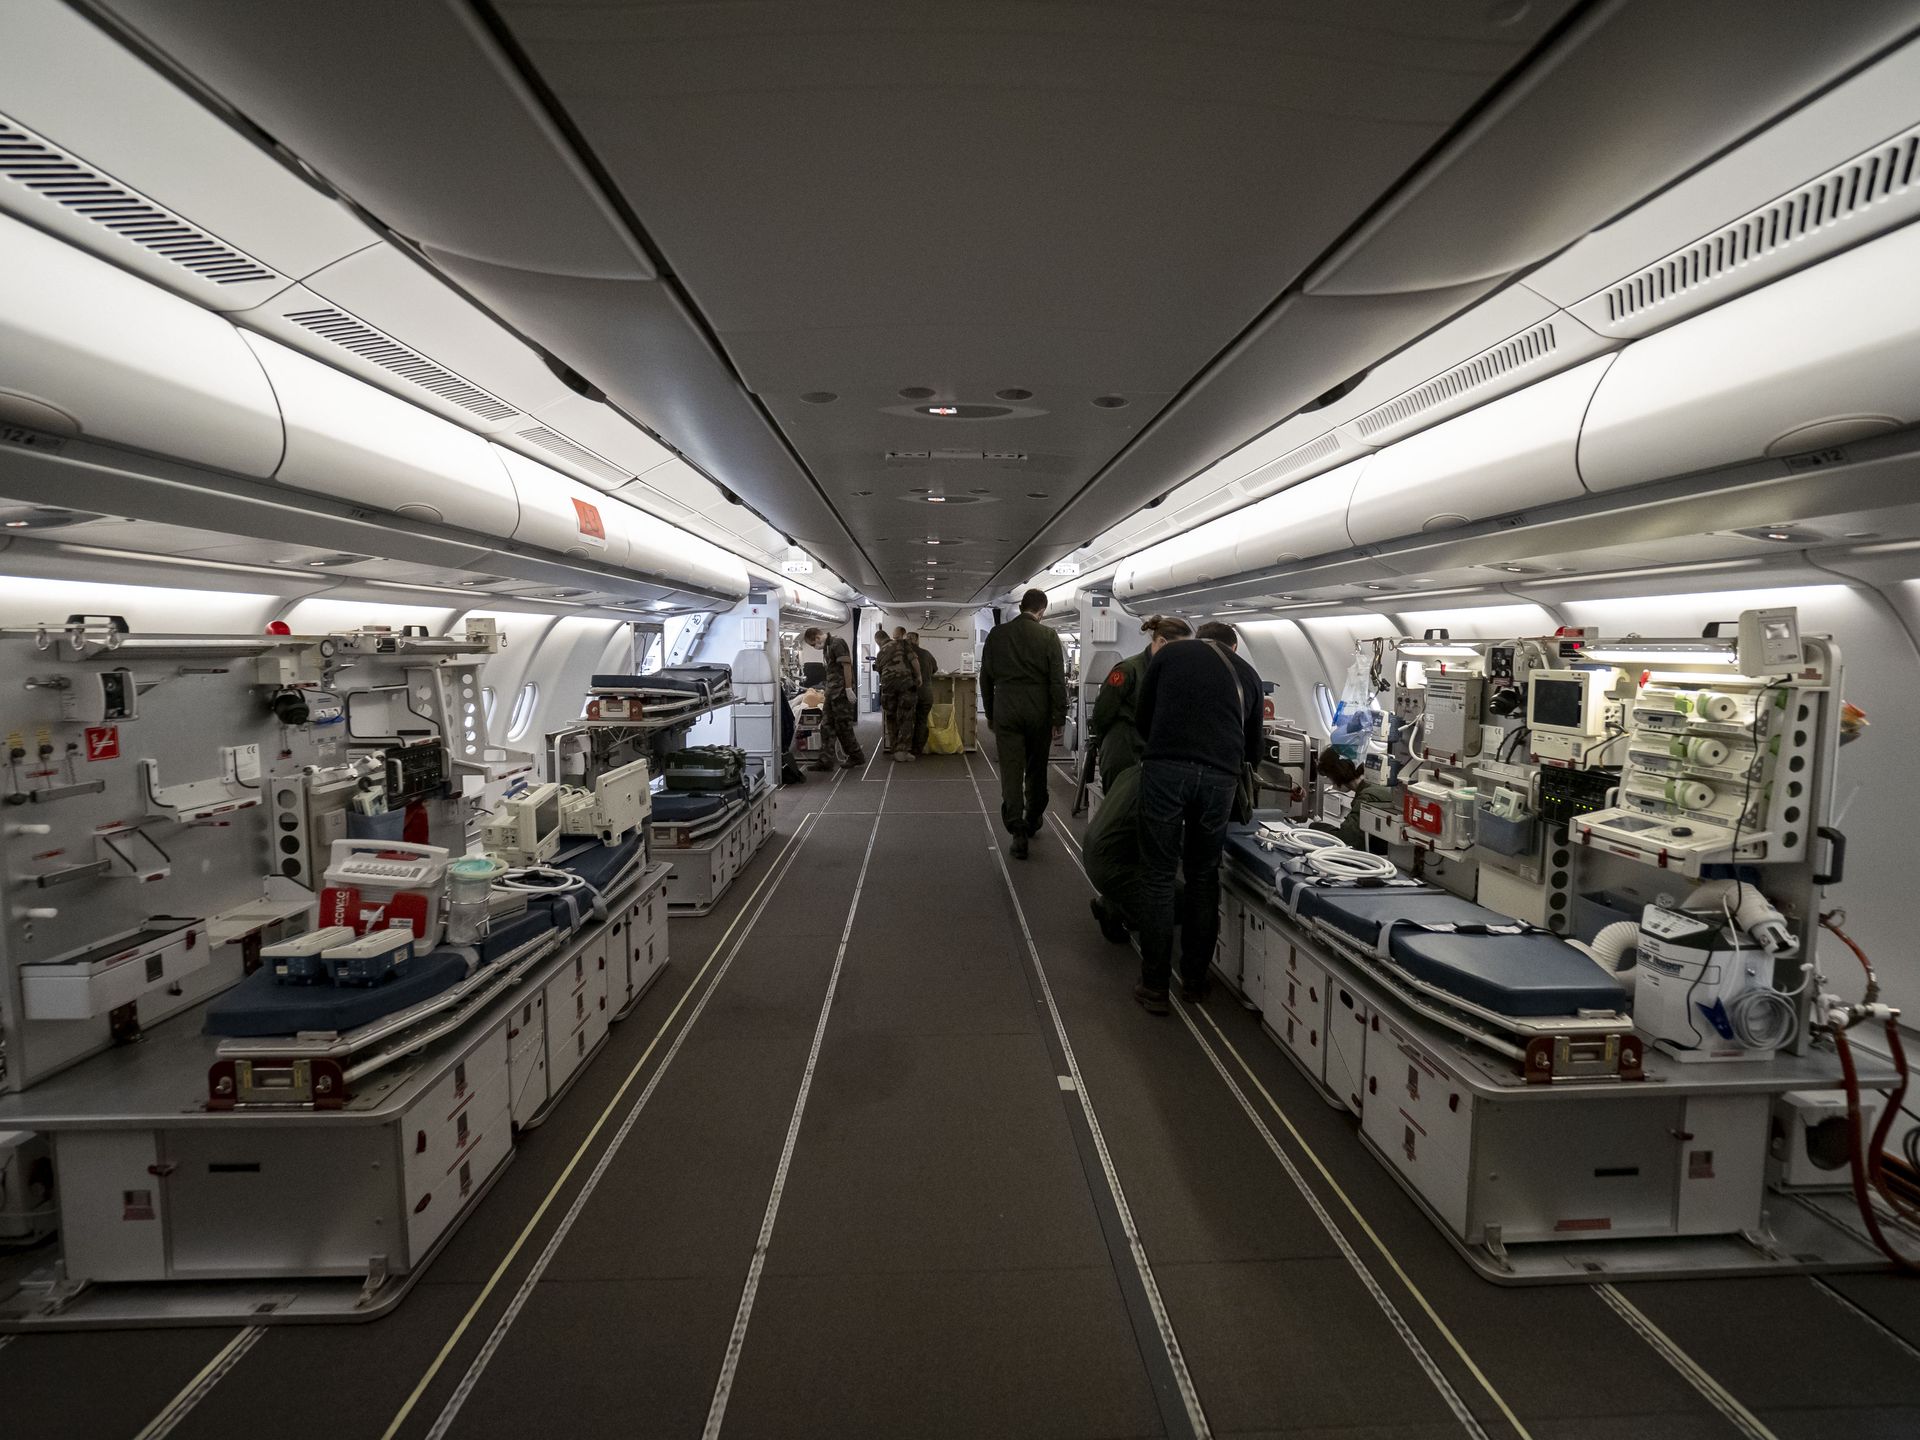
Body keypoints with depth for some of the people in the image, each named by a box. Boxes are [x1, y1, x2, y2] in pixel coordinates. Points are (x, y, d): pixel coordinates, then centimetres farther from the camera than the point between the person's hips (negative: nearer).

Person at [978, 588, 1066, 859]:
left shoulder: (996, 634, 2)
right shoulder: (1048, 636, -5)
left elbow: (985, 678, 7)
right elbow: (1057, 681, -8)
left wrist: (990, 714, 16)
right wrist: (1059, 719, -2)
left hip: (1005, 711, 1)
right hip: (1038, 712, 0)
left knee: (1011, 773, 1)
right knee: (1036, 770, 16)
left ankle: (1018, 834, -4)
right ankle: (1032, 822, 32)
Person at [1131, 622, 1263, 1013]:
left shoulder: (1170, 653, 20)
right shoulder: (1248, 673, 25)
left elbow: (1141, 717, 24)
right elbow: (1254, 746, 31)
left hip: (1165, 769, -2)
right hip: (1220, 777, 2)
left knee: (1158, 877, 6)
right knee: (1204, 876, 18)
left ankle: (1154, 987, 11)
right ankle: (1195, 980, 26)